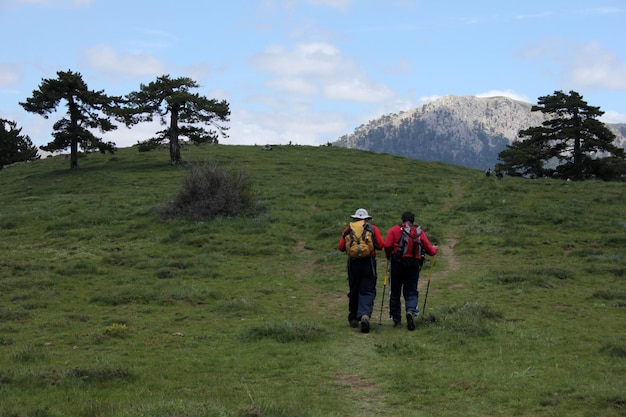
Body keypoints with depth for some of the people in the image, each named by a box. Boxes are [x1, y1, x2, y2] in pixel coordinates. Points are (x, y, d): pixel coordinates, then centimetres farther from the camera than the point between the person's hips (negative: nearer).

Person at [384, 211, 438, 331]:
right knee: (411, 292, 9)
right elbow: (430, 250, 4)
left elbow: (387, 246, -10)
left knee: (395, 293, 10)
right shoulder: (419, 232, 6)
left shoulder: (394, 230, 2)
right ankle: (411, 311, -20)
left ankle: (396, 320, 13)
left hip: (397, 264, -1)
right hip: (414, 266, 1)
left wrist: (388, 256, 10)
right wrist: (435, 249, 27)